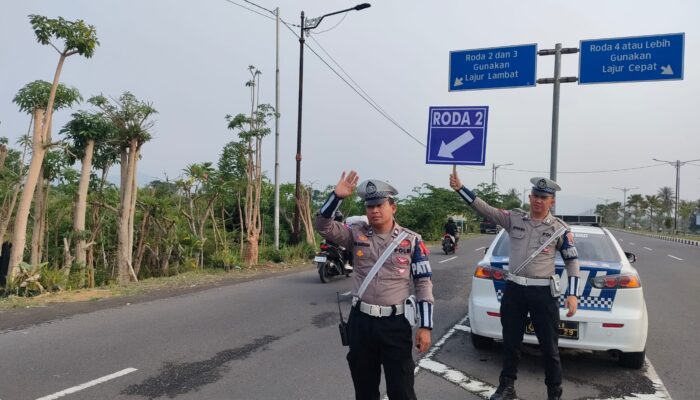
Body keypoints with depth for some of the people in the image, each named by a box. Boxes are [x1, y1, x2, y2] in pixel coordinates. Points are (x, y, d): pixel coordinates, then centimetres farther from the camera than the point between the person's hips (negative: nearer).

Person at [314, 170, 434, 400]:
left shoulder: (411, 240, -2)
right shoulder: (356, 234, 2)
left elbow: (424, 284, -1)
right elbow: (322, 225, -6)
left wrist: (425, 326, -5)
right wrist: (337, 196, -18)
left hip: (395, 323, -2)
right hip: (360, 321, 2)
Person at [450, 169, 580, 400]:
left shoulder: (559, 228, -2)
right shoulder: (514, 219, 2)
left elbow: (572, 261, 1)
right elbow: (484, 208, -3)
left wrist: (572, 294, -6)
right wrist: (460, 188, -11)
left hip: (543, 292, -2)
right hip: (514, 289, 2)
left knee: (549, 347, 7)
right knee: (510, 342, 13)